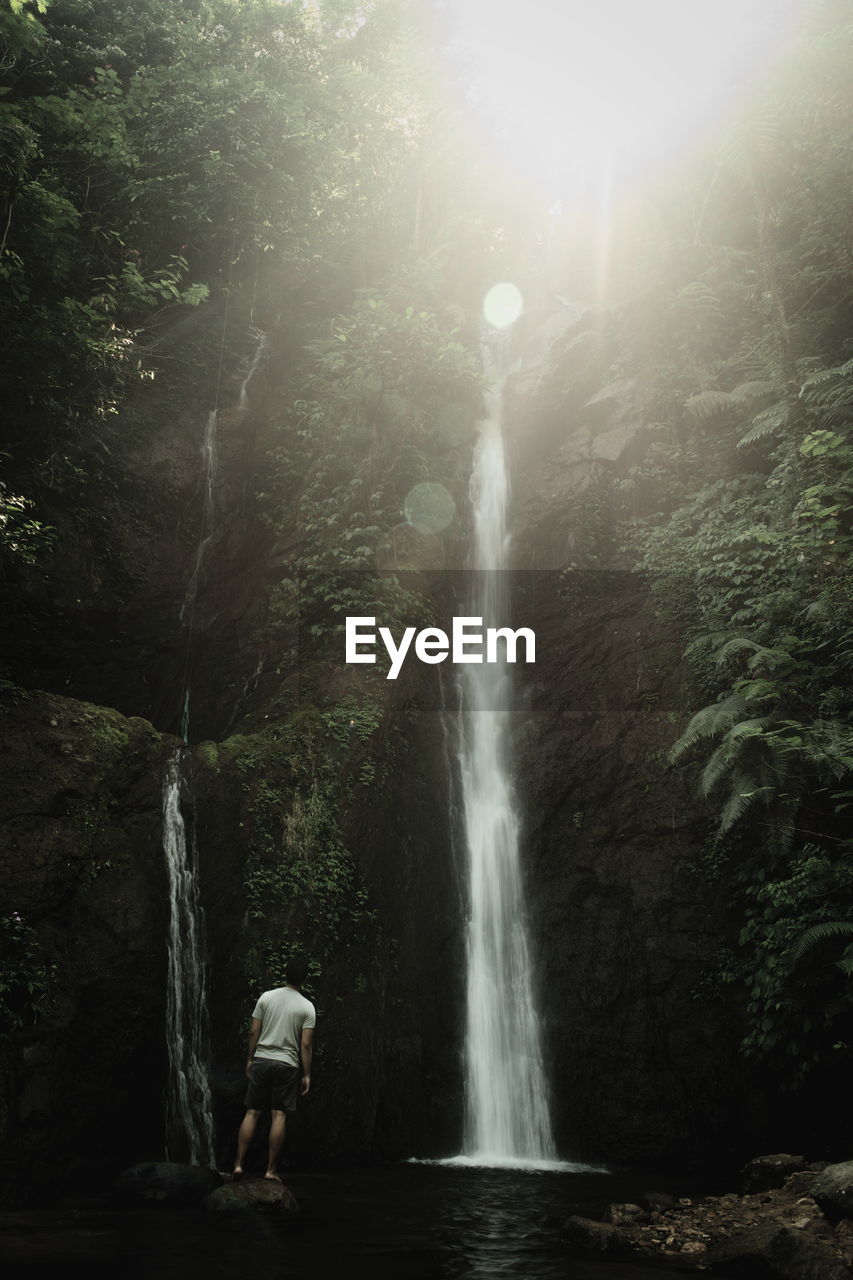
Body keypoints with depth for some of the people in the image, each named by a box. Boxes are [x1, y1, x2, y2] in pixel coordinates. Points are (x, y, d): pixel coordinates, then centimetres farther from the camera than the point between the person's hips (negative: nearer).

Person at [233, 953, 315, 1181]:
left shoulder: (267, 997, 2)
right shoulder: (307, 1007, -4)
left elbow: (254, 1032, 2)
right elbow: (306, 1044, -6)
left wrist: (250, 1059, 14)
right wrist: (306, 1075, 0)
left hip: (261, 1060, 2)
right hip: (287, 1064, -2)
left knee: (252, 1113, 7)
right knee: (279, 1116, 1)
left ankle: (239, 1163, 5)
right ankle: (271, 1169, 2)